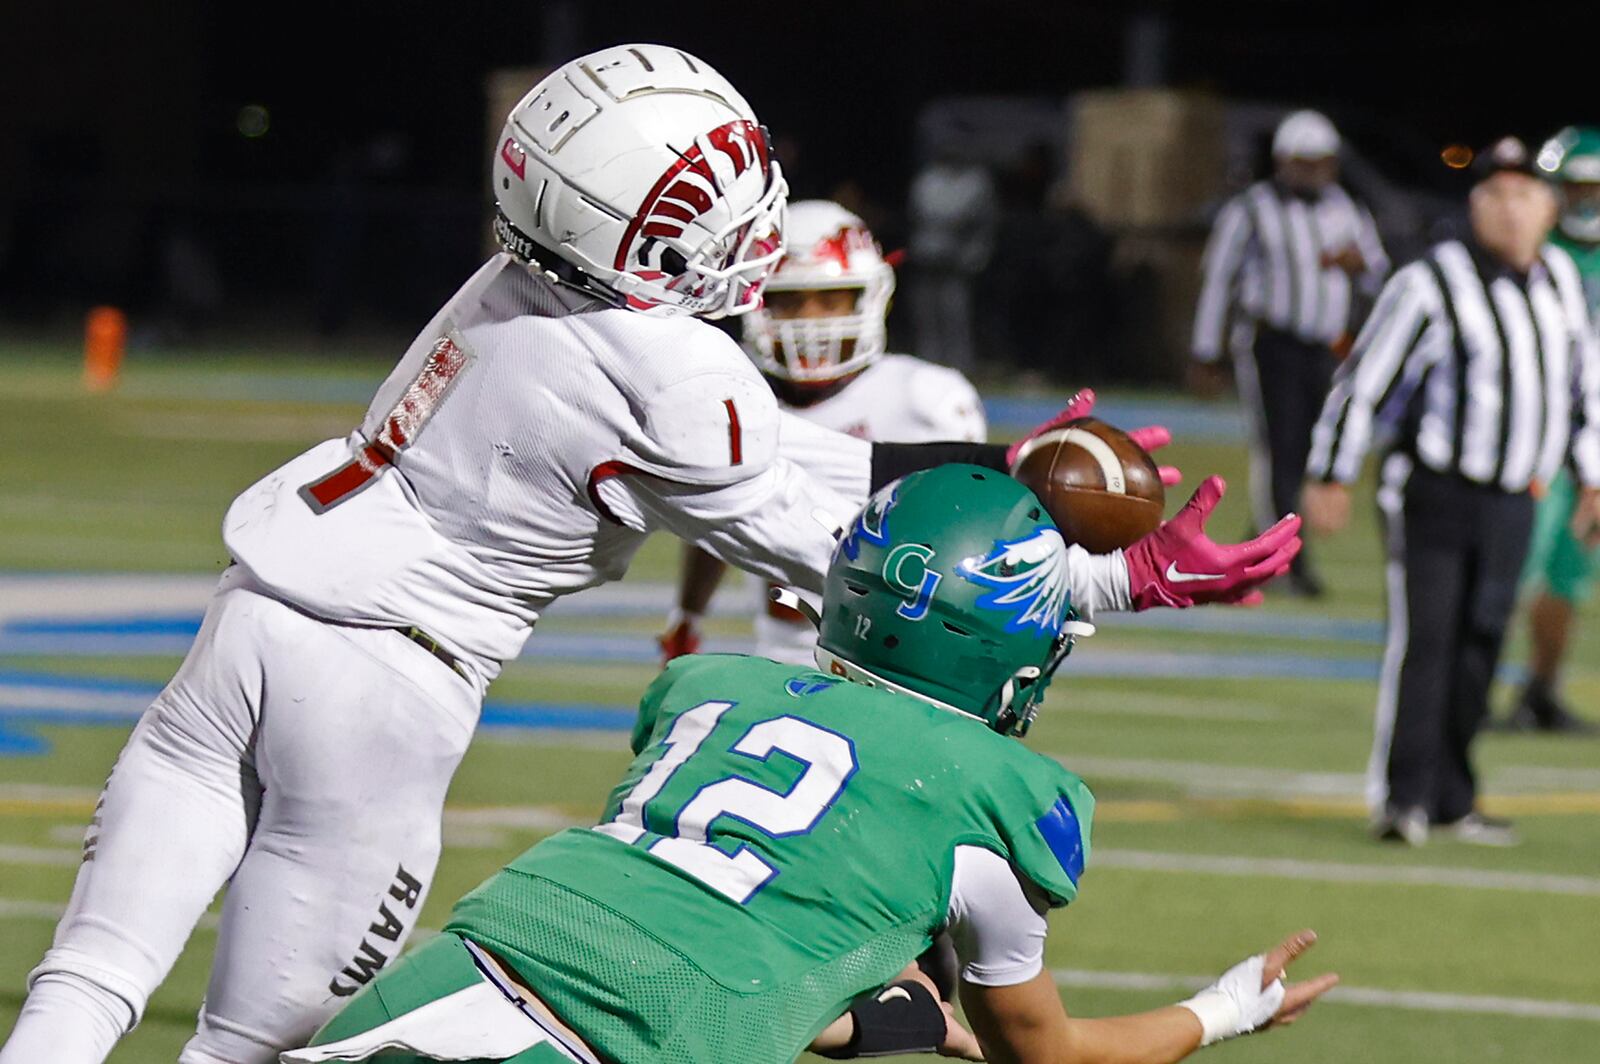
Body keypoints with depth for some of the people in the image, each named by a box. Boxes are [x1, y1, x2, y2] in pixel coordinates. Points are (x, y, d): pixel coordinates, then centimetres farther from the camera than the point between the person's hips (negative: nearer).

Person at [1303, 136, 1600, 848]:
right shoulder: (1434, 283, -13)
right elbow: (1365, 378, -9)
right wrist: (1329, 478, -8)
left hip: (1511, 501, 6)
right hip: (1433, 490, -6)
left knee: (1479, 648, 9)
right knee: (1423, 637, -13)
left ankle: (1449, 798, 16)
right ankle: (1401, 797, -12)